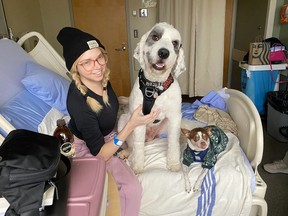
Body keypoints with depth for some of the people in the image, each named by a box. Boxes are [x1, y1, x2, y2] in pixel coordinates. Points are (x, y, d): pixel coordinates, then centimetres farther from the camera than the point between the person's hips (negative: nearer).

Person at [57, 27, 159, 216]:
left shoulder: (101, 78, -20)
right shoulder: (78, 102, -38)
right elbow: (100, 155, -31)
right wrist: (132, 125, -40)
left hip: (107, 134, 7)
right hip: (87, 147, -7)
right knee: (132, 187, -15)